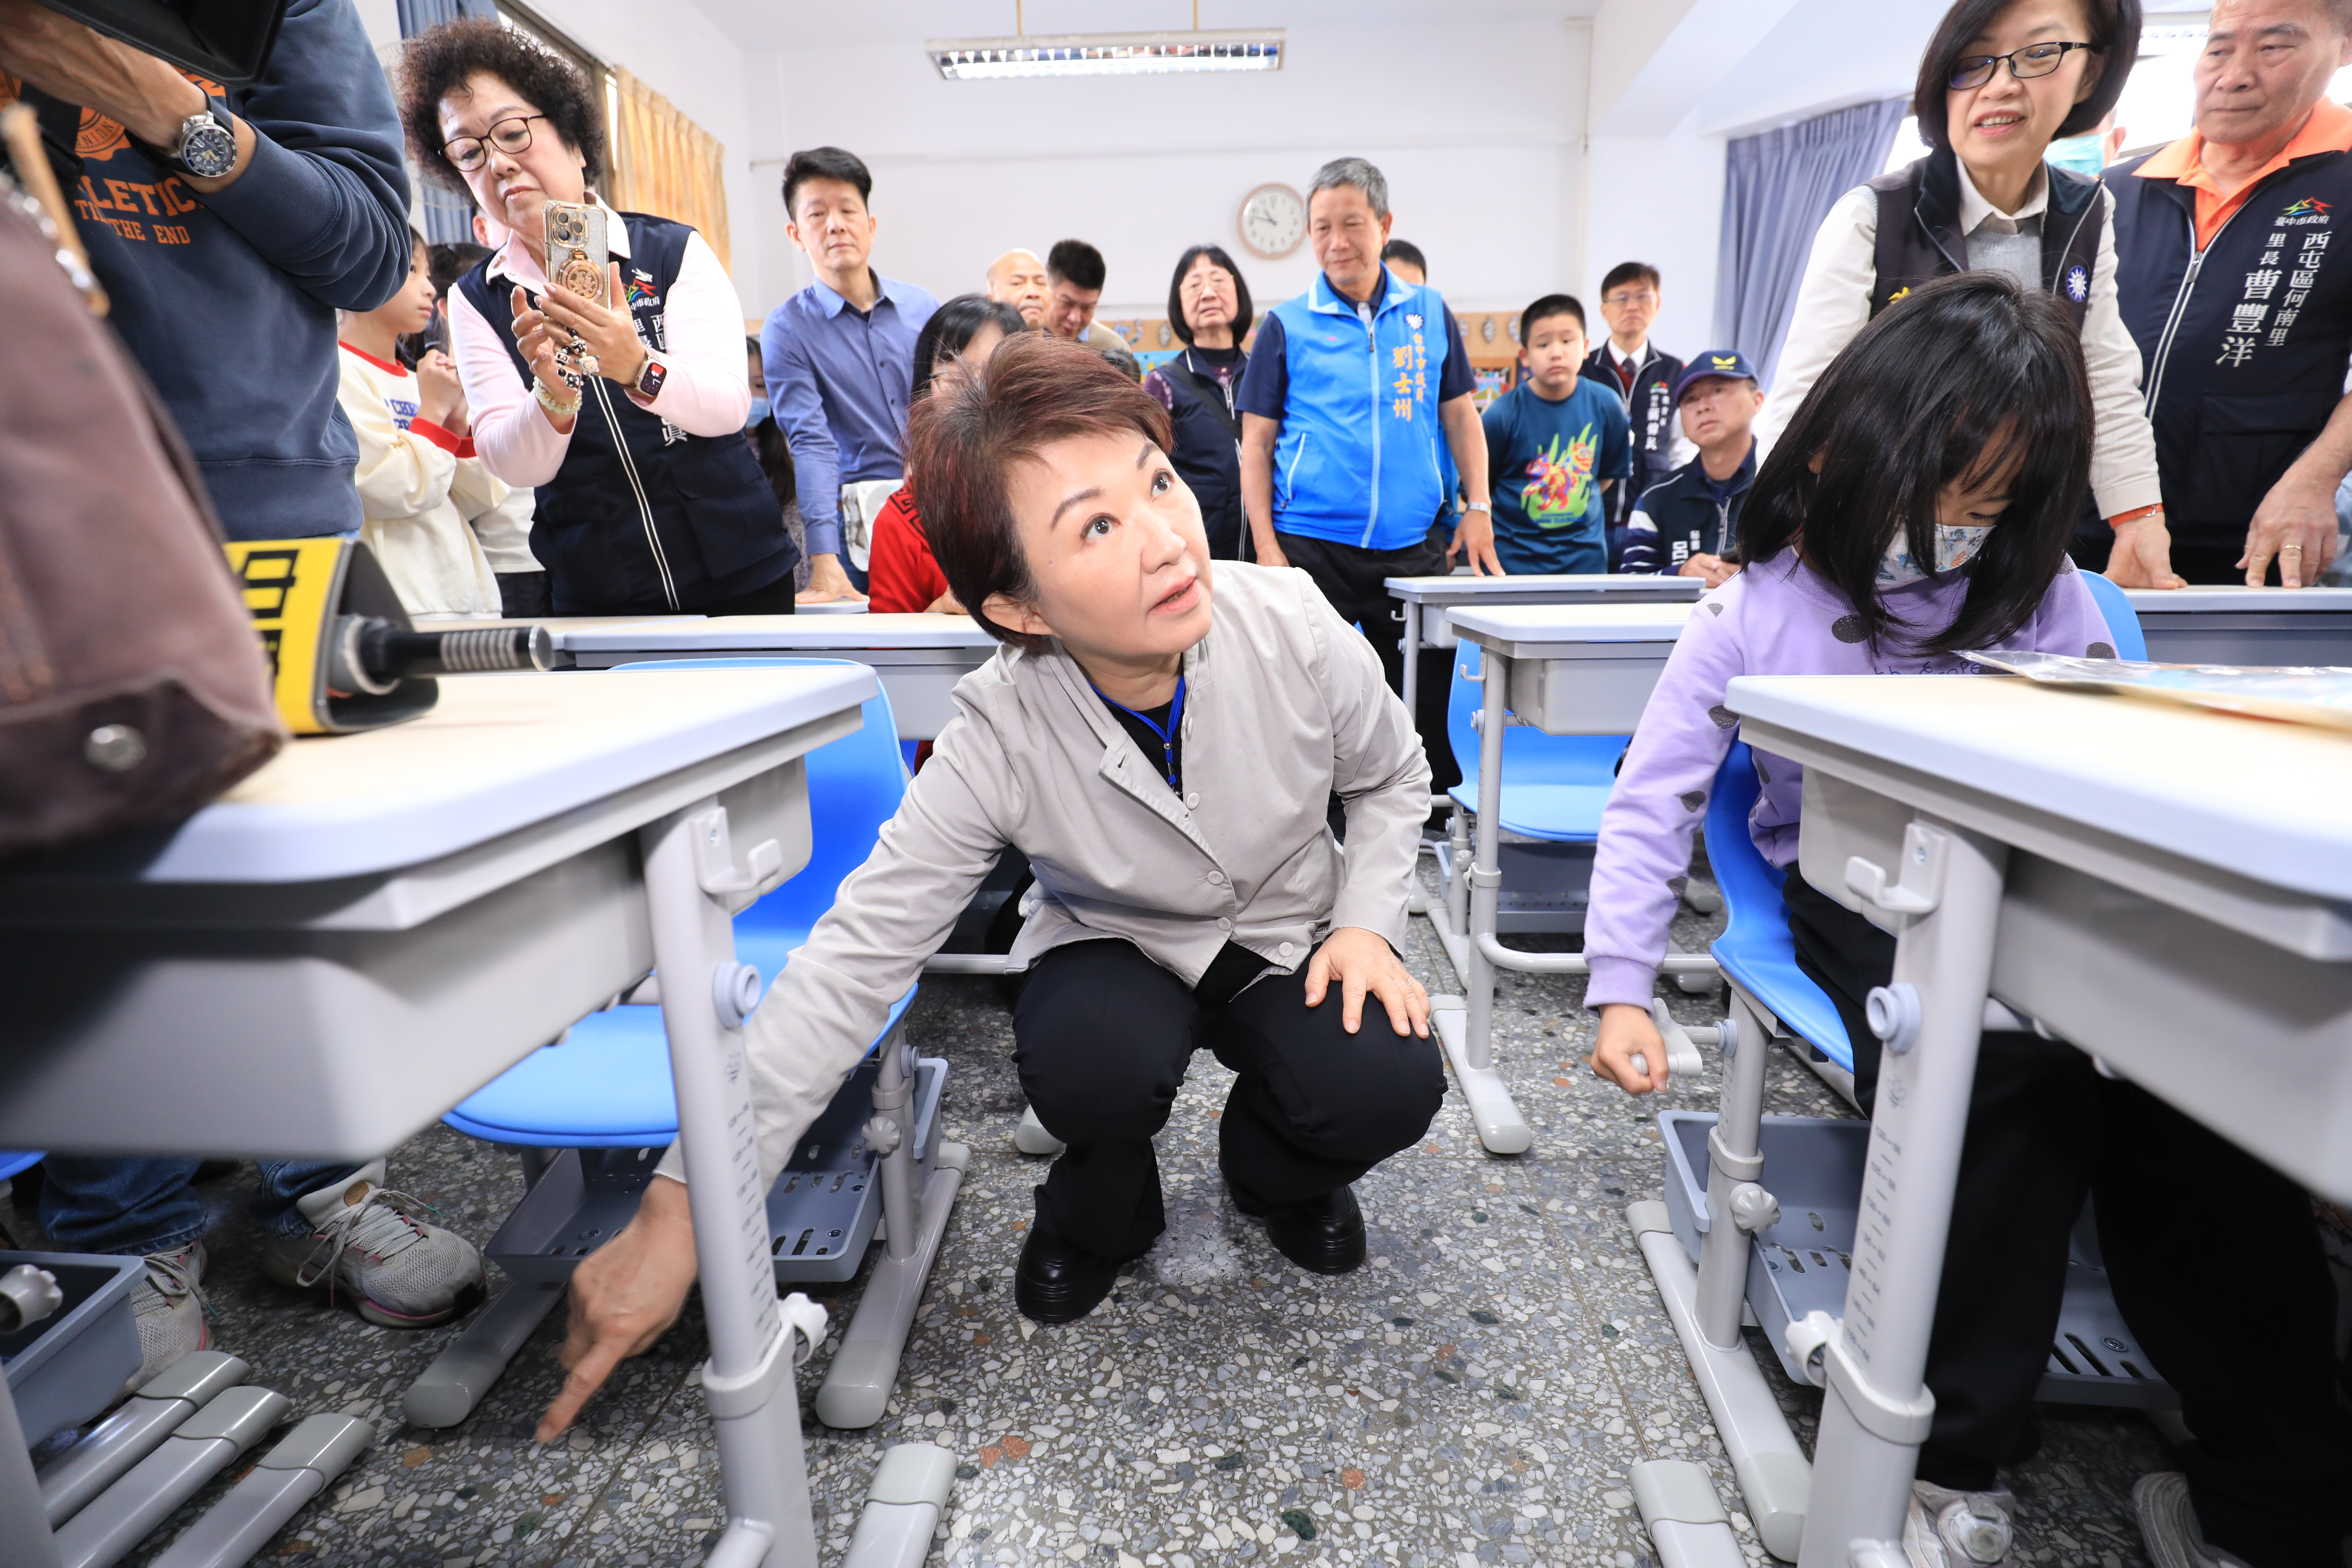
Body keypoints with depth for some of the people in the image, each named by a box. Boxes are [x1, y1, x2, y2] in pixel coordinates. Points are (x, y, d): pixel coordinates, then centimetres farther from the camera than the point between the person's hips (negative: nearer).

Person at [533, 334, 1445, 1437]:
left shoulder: (1294, 626, -24)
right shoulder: (998, 740, -28)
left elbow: (1391, 778, -2)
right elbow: (858, 955, -26)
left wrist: (1365, 919, -17)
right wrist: (679, 1210, -26)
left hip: (1285, 941, 2)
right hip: (1118, 948, -1)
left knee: (1390, 1090, -26)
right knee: (1091, 1062, -34)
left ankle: (1271, 1174, 14)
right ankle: (1102, 1209, 6)